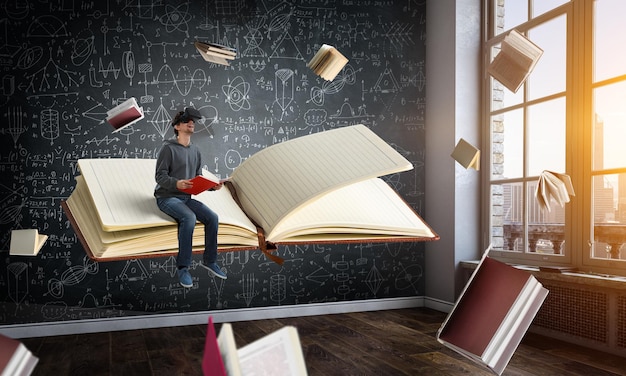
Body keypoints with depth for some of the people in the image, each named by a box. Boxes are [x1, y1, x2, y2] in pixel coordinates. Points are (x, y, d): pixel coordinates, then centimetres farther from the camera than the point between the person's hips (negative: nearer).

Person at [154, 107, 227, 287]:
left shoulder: (196, 151, 13)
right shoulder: (168, 148, -7)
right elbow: (160, 176, -12)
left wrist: (211, 186, -5)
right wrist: (176, 183, -31)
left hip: (186, 197, 6)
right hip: (167, 197, -6)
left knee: (212, 217, -15)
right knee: (189, 218, -33)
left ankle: (209, 260, 2)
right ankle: (183, 267, -21)